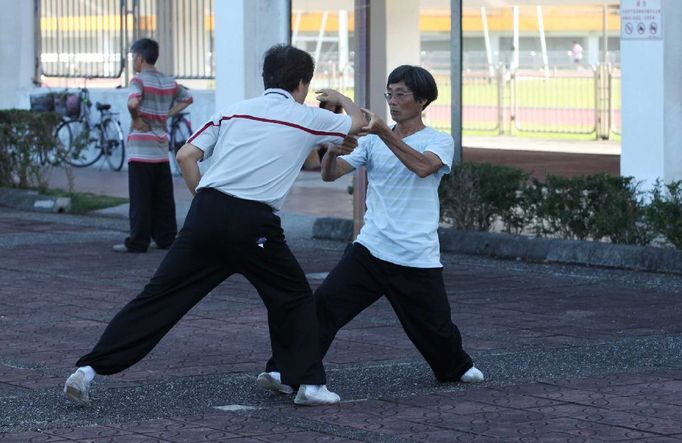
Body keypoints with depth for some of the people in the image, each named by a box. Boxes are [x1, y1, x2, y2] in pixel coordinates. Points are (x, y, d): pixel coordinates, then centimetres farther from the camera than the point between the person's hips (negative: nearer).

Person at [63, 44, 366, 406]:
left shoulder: (233, 111, 17)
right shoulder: (307, 118, 11)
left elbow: (185, 156, 10)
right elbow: (358, 122, 28)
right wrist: (340, 98, 48)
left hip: (207, 212, 3)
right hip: (254, 223, -3)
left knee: (159, 296, 2)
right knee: (294, 298, 19)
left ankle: (89, 369, -3)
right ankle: (309, 383, 19)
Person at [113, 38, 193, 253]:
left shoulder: (139, 80, -10)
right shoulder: (168, 82, 10)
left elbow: (132, 103, -29)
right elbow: (187, 98, 24)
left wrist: (137, 120, -12)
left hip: (141, 148, -6)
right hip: (162, 147, 6)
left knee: (140, 197, -4)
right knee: (163, 197, 11)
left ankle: (137, 242, -4)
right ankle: (165, 237, 15)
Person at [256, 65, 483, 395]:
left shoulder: (439, 142, -1)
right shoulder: (373, 141, 9)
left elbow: (423, 167, -24)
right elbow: (329, 174, 0)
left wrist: (384, 132, -34)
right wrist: (332, 152, -23)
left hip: (418, 260, -2)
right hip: (371, 249, 2)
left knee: (435, 328, 10)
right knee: (324, 303, -16)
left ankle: (457, 368, 42)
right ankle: (285, 372, -17)